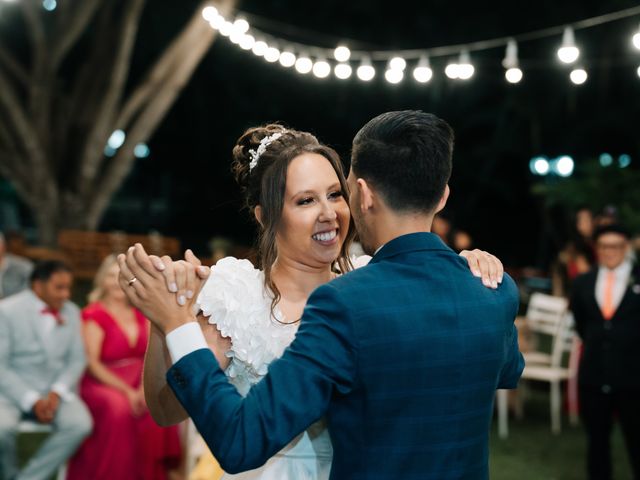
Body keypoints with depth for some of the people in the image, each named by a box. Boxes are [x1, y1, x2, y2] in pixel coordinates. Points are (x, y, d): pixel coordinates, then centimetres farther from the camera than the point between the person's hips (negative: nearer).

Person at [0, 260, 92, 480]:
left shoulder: (71, 312, 10)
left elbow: (77, 359, 9)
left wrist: (57, 392, -10)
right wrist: (32, 401, -18)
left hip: (55, 391, 4)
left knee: (81, 424, -26)